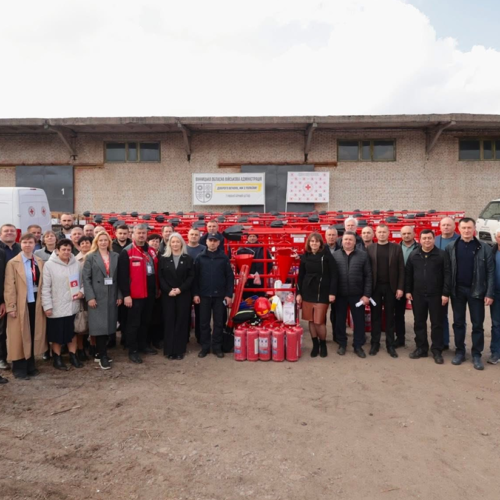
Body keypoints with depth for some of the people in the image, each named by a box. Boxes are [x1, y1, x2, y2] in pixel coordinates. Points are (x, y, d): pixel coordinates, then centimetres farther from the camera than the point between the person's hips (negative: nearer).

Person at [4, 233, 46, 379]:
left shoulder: (40, 262, 6)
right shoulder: (13, 263, -6)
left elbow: (43, 284, 7)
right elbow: (9, 287, -9)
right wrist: (11, 307, -12)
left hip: (36, 304, 4)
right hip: (21, 304, -4)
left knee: (34, 336, 11)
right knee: (20, 337, 6)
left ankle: (30, 366, 25)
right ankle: (19, 368, 18)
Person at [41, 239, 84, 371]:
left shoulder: (76, 264, 2)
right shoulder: (49, 265, -9)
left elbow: (82, 281, 11)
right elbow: (45, 288, -10)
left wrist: (81, 291, -9)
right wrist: (47, 306, -13)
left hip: (72, 306, 4)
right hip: (56, 307, -3)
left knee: (72, 332, 15)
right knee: (57, 334, 8)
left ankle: (73, 356, 28)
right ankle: (57, 359, 23)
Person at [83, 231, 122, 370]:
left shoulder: (115, 256, 8)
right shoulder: (90, 257, 1)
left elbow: (119, 277, 8)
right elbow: (85, 278, -5)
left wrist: (119, 295, 2)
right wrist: (90, 297, -14)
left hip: (112, 297, 3)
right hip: (97, 297, -3)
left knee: (108, 325, 7)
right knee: (100, 326, -3)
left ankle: (101, 352, 21)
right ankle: (103, 356, 4)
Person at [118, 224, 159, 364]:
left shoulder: (151, 251, 11)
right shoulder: (126, 252, -11)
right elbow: (123, 275, -15)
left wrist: (157, 288, 17)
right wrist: (126, 294, -18)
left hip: (150, 293, 7)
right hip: (135, 294, -7)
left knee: (146, 321, 18)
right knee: (134, 323, 3)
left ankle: (143, 345, 32)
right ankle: (133, 350, 13)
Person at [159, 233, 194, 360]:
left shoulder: (188, 259, 4)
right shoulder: (163, 259, 5)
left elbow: (191, 277, -1)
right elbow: (160, 277, 0)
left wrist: (180, 289, -13)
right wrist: (168, 290, -13)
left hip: (184, 294, 0)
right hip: (167, 295, 0)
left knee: (181, 321, 2)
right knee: (169, 321, 1)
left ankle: (179, 350, 10)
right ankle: (169, 350, 9)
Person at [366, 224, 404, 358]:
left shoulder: (396, 248, 2)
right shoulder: (370, 248, 3)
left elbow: (401, 269, 0)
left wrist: (400, 288, -7)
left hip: (390, 287, 0)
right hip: (375, 287, 0)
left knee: (390, 316, 7)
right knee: (375, 316, 7)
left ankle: (390, 344, 16)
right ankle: (375, 343, 16)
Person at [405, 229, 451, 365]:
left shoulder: (441, 255, -4)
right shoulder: (413, 255, 5)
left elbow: (447, 275, -5)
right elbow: (408, 274, 9)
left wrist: (445, 293, -10)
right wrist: (408, 291, 4)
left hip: (436, 295, -3)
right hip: (418, 295, 3)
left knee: (437, 323, 4)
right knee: (419, 323, 10)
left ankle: (437, 351, 14)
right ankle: (421, 348, 21)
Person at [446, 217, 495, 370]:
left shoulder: (484, 248, -4)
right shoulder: (451, 247, 0)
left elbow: (490, 272, -4)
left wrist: (489, 293, -9)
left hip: (476, 291, -1)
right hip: (457, 290, 1)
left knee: (477, 324, 6)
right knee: (458, 323, 10)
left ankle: (476, 355, 17)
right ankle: (460, 351, 23)